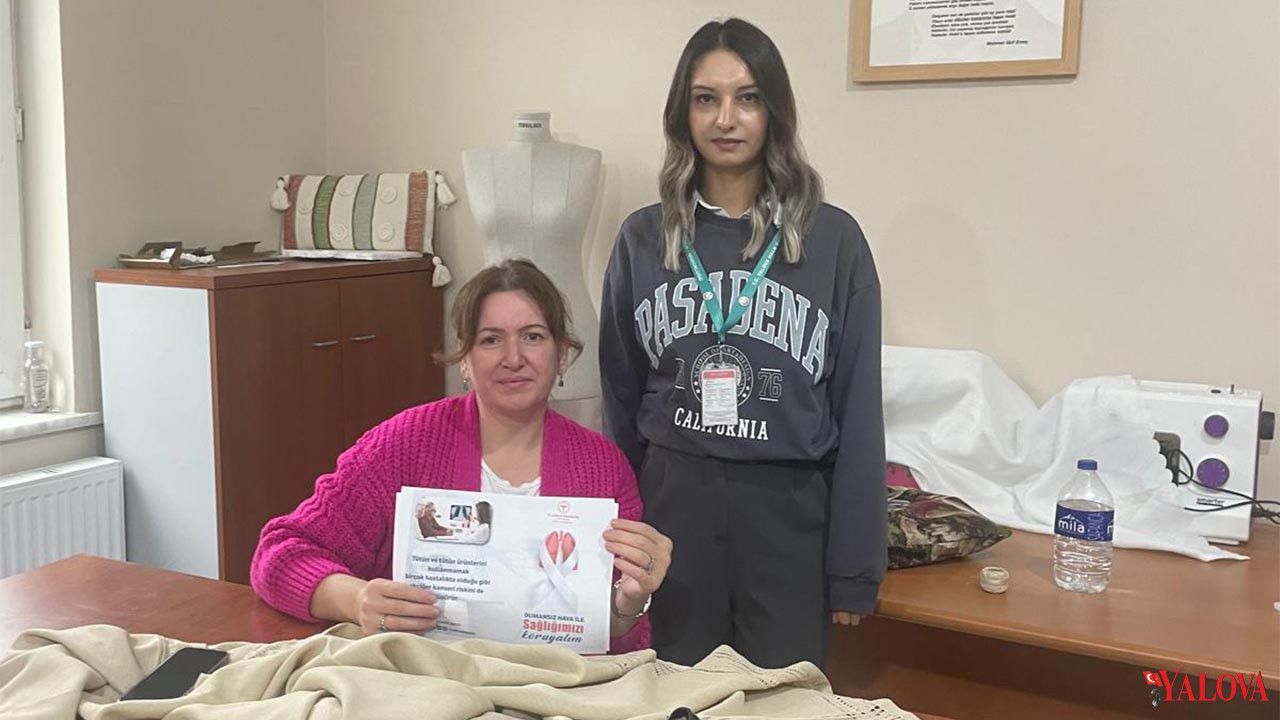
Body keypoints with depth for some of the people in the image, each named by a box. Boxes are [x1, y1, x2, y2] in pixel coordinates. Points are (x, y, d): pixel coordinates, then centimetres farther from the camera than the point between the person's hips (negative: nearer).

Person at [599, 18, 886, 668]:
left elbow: (857, 409, -2)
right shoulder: (643, 238, 3)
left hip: (789, 514, -1)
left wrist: (853, 570, -3)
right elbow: (620, 395, 9)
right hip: (672, 504, 2)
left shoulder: (834, 240, -3)